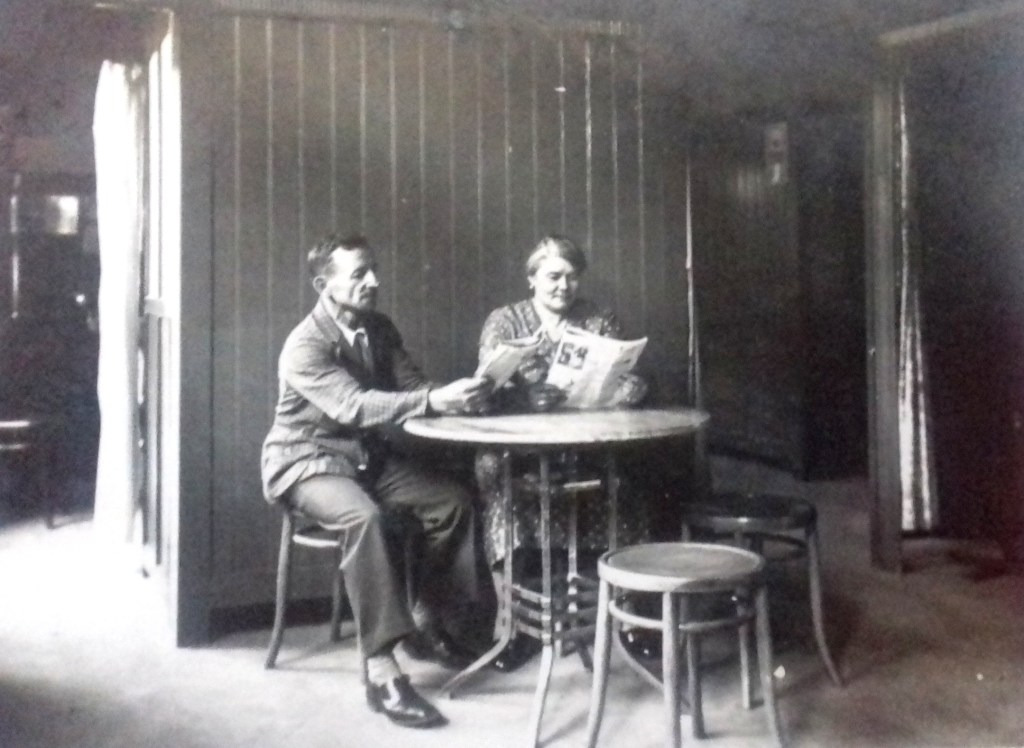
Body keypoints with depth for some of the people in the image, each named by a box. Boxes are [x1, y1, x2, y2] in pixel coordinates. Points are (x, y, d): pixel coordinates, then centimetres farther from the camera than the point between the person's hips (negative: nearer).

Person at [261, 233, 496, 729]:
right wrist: (433, 401, -46)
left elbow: (413, 387, -1)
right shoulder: (305, 347, -21)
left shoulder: (380, 330, 2)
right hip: (309, 461, -7)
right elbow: (354, 406, -35)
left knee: (453, 500, -9)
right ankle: (381, 670, -33)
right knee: (363, 517, -36)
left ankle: (428, 624, 6)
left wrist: (456, 395, -24)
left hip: (368, 455, 7)